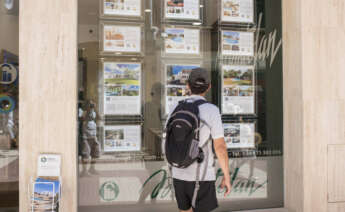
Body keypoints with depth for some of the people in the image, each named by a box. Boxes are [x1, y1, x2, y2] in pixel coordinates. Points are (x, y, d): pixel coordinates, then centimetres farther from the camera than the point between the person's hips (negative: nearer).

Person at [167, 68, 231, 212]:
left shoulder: (176, 109, -2)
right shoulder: (212, 111, -17)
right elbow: (220, 148, -16)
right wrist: (227, 177, -5)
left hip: (180, 175, 5)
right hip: (202, 177, -5)